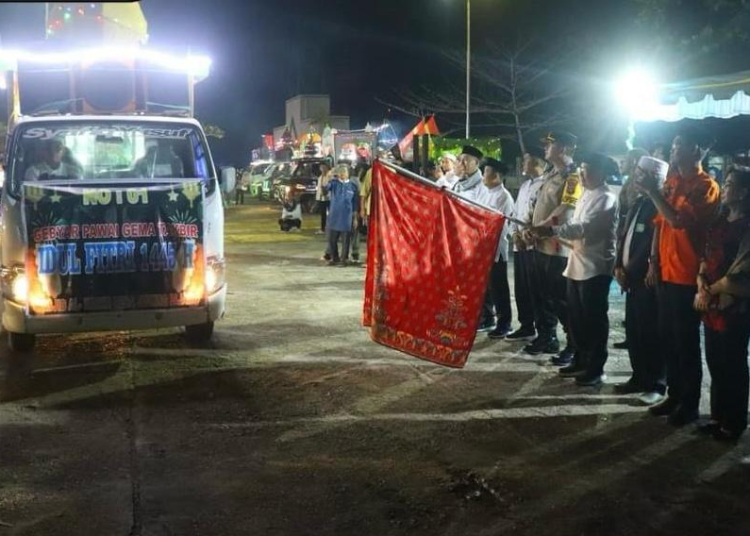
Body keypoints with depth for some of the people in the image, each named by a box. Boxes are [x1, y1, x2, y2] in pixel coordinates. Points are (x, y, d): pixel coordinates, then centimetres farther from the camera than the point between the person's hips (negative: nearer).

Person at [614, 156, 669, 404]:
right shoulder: (637, 202, 13)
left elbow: (651, 246, -18)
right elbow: (624, 235, 15)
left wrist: (630, 272, -14)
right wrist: (619, 266, 3)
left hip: (647, 279, -8)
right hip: (631, 278, 8)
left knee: (650, 333, -1)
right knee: (633, 331, 14)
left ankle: (657, 384, 9)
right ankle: (640, 377, 25)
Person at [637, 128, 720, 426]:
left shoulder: (706, 186, -12)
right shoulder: (671, 182, 12)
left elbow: (680, 220, -24)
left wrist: (652, 192, -19)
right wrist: (654, 262, 8)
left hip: (688, 277, -7)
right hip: (666, 273, 7)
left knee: (686, 342, 1)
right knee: (668, 339, 12)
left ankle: (690, 404, 11)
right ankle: (674, 395, 24)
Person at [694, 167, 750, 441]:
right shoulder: (720, 222, 13)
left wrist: (711, 292, -6)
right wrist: (701, 288, -2)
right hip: (711, 306, 7)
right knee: (715, 364, 13)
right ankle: (718, 417, 25)